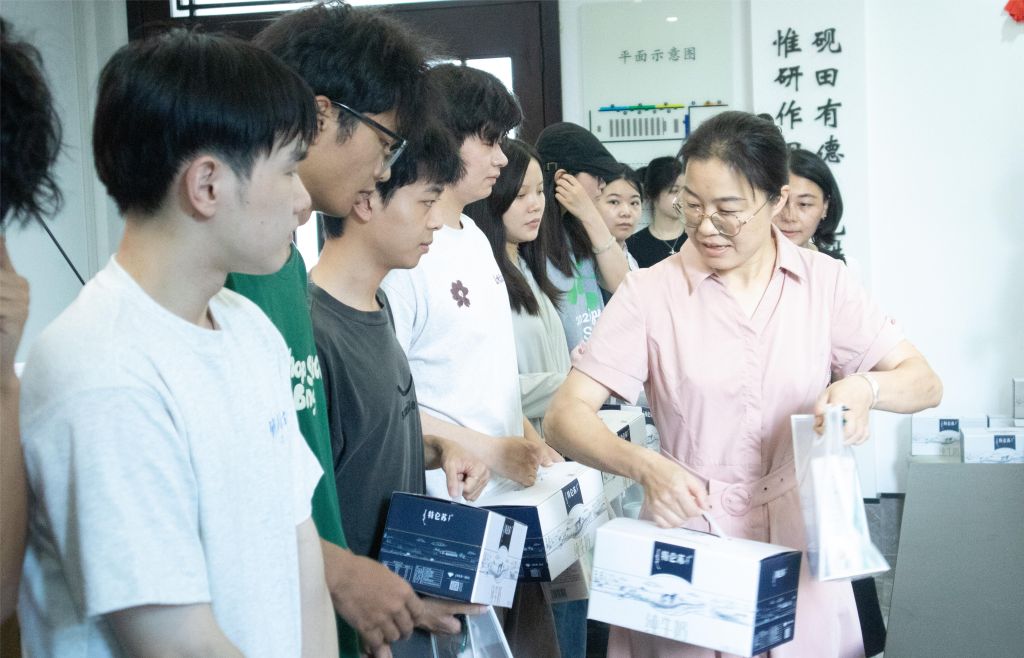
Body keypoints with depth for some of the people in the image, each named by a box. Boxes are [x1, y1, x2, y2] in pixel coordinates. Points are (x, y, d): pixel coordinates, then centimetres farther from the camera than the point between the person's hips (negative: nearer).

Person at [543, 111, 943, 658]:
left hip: (800, 542, 2)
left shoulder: (822, 280, 0)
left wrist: (865, 388, -20)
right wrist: (644, 465, -31)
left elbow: (924, 383, 2)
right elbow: (564, 417, -12)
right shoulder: (651, 293, -7)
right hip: (688, 534, -2)